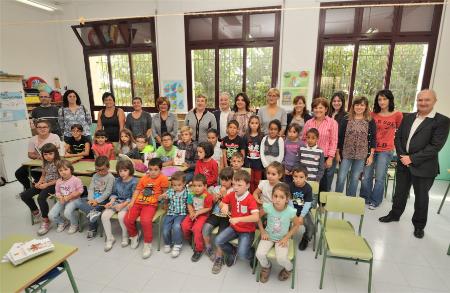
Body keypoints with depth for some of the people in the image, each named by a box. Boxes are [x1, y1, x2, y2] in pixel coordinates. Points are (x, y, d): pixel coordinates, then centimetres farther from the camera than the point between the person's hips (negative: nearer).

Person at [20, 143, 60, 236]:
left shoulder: (58, 163, -15)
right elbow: (43, 175, 18)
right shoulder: (45, 163, 8)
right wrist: (39, 182, -2)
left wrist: (47, 184, -18)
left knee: (41, 198, -31)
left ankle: (46, 221, -13)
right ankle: (36, 212, 23)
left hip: (54, 185, -9)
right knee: (24, 195, 1)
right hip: (44, 184, 9)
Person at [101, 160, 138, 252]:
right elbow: (114, 193, 14)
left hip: (128, 203, -6)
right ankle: (109, 238, 3)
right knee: (104, 216, -16)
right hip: (117, 202, 6)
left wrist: (123, 205, -22)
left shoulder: (134, 181, -11)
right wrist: (111, 202, -6)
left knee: (121, 216, -32)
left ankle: (125, 236, -3)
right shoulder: (117, 180, 8)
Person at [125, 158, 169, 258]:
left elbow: (165, 192, 1)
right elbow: (137, 190, 12)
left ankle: (147, 244, -4)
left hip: (151, 204, -5)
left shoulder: (163, 178, -5)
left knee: (145, 220, -28)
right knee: (127, 219, -9)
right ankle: (134, 236, 25)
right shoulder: (144, 178, 12)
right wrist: (132, 202, 2)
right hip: (138, 202, 6)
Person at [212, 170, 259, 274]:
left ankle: (254, 254, 16)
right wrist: (224, 206, -14)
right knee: (218, 241, -13)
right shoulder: (231, 195, -5)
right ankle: (233, 252, 19)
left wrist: (238, 219, -41)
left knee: (242, 254, -21)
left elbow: (256, 217, -34)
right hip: (233, 227, 6)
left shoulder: (250, 199, -23)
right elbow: (222, 203, 11)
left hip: (247, 230, -5)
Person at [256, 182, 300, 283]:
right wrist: (262, 231, -5)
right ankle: (266, 267, 19)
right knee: (260, 254, -18)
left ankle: (289, 268, 18)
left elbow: (296, 225, -4)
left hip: (282, 238, -1)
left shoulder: (290, 211, -24)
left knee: (281, 259, -21)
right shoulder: (268, 207, -23)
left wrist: (286, 237, -9)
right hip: (268, 236, 1)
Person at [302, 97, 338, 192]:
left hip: (323, 158, -3)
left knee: (322, 182, 6)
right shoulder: (308, 123, 8)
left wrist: (330, 158, -9)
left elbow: (333, 142, -4)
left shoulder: (332, 123, -1)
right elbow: (303, 139, 11)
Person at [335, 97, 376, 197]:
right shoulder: (346, 120, 1)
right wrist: (337, 153, 1)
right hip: (346, 154, 0)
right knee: (341, 178, -2)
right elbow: (341, 137, 3)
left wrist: (371, 155, -3)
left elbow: (373, 139, 2)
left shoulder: (370, 122, 2)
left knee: (355, 178, 9)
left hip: (361, 155, 0)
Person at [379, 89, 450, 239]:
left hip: (424, 167, -4)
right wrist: (402, 156, -7)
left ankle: (419, 225, 30)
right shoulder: (408, 117, 7)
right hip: (403, 163, 4)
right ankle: (394, 214, 37)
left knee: (421, 197, 11)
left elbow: (435, 146, -16)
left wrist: (412, 158, -18)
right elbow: (398, 137, 6)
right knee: (400, 192, 17)